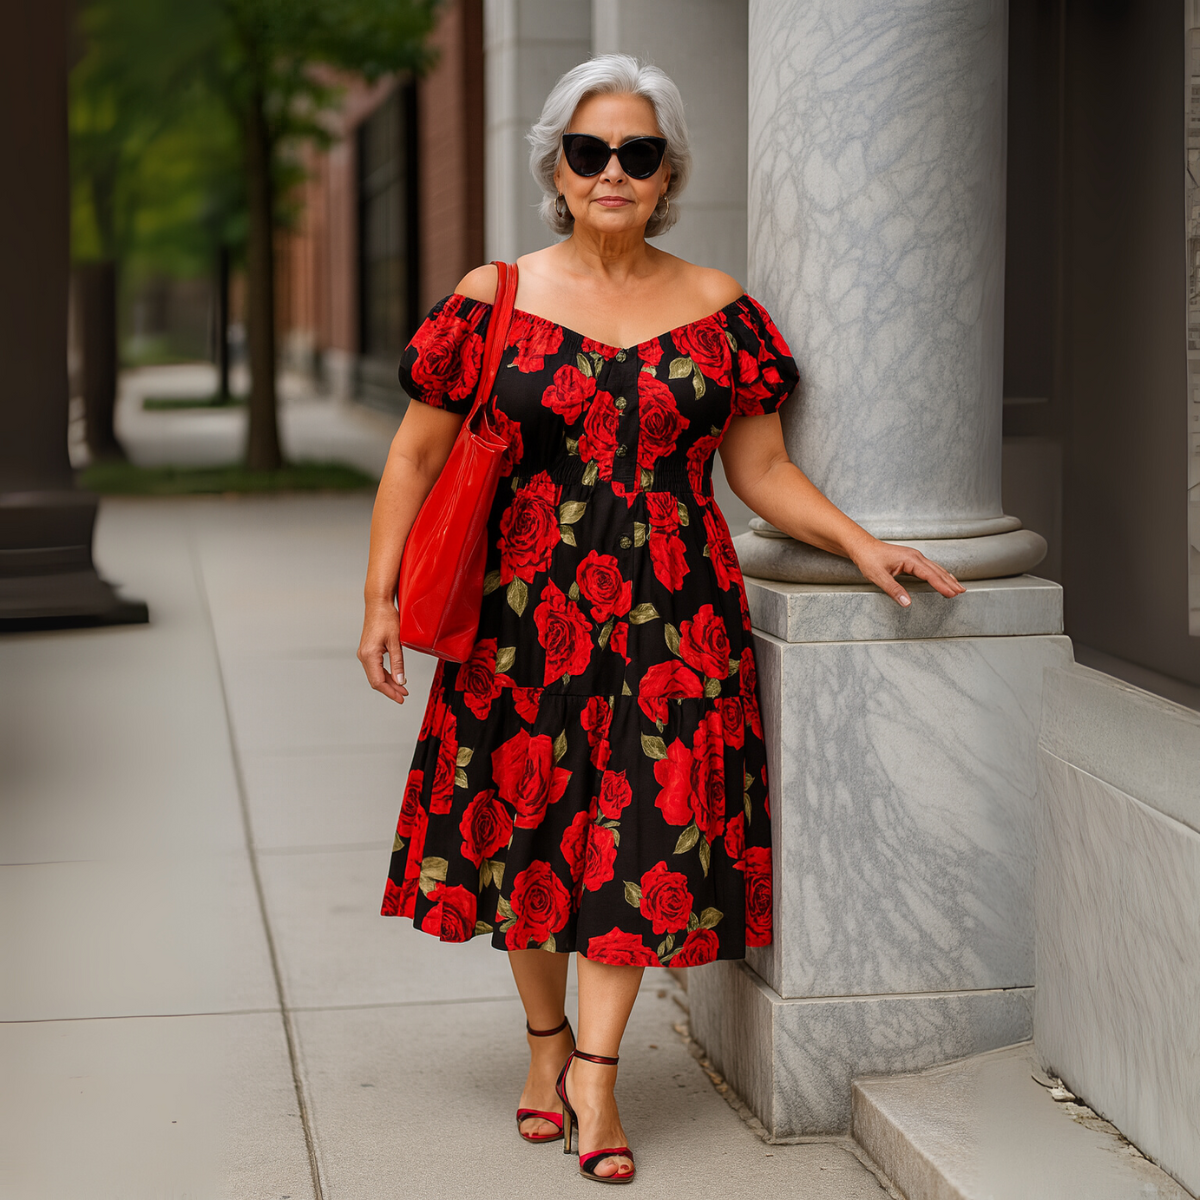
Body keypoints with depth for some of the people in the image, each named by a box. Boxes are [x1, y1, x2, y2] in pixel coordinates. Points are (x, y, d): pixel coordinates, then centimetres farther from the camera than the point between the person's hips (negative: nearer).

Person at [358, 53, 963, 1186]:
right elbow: (416, 456, 4)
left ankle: (594, 1074, 5)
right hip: (523, 611, 0)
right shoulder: (493, 301, 1)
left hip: (669, 614, 0)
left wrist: (857, 541, -3)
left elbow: (759, 466, 10)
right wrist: (382, 598, -3)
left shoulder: (717, 308, 5)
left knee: (642, 829, -4)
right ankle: (545, 1039, 28)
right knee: (524, 823, 7)